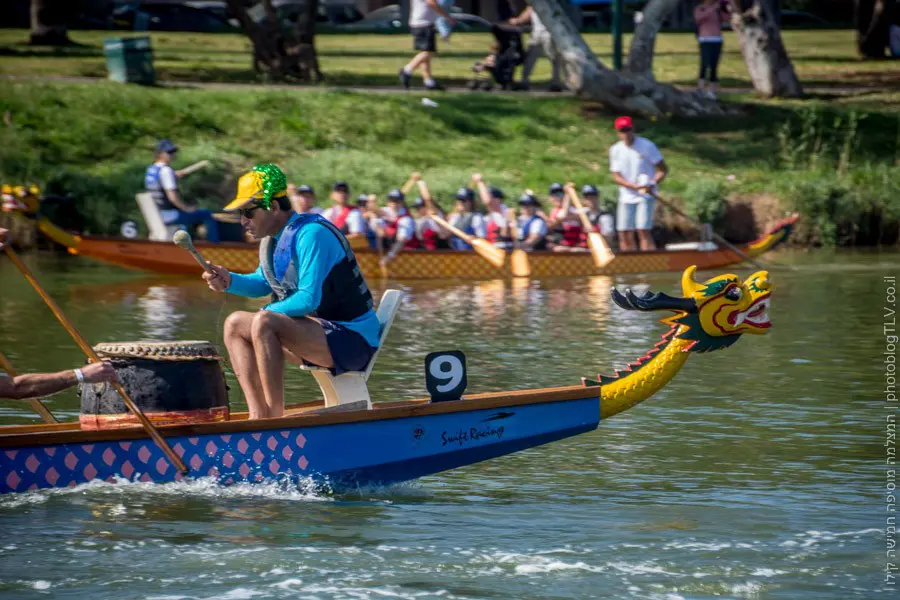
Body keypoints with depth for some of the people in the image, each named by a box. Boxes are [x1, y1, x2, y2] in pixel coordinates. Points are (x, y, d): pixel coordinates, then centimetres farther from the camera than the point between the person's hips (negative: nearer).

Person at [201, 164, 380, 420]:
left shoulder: (311, 234, -19)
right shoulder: (274, 239, 10)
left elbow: (309, 300, -25)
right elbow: (263, 283, 26)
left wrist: (267, 312, -12)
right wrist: (229, 281, 7)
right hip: (316, 330, 10)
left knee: (264, 323, -30)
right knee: (235, 325, 11)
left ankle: (276, 416, -27)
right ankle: (258, 416, -3)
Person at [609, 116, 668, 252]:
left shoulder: (647, 146, -6)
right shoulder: (615, 150, 5)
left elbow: (663, 170, -3)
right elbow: (616, 176, 0)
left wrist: (653, 184, -22)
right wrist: (635, 186, -17)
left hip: (646, 196, -4)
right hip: (626, 196, 4)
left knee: (643, 231, -16)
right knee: (624, 234, 2)